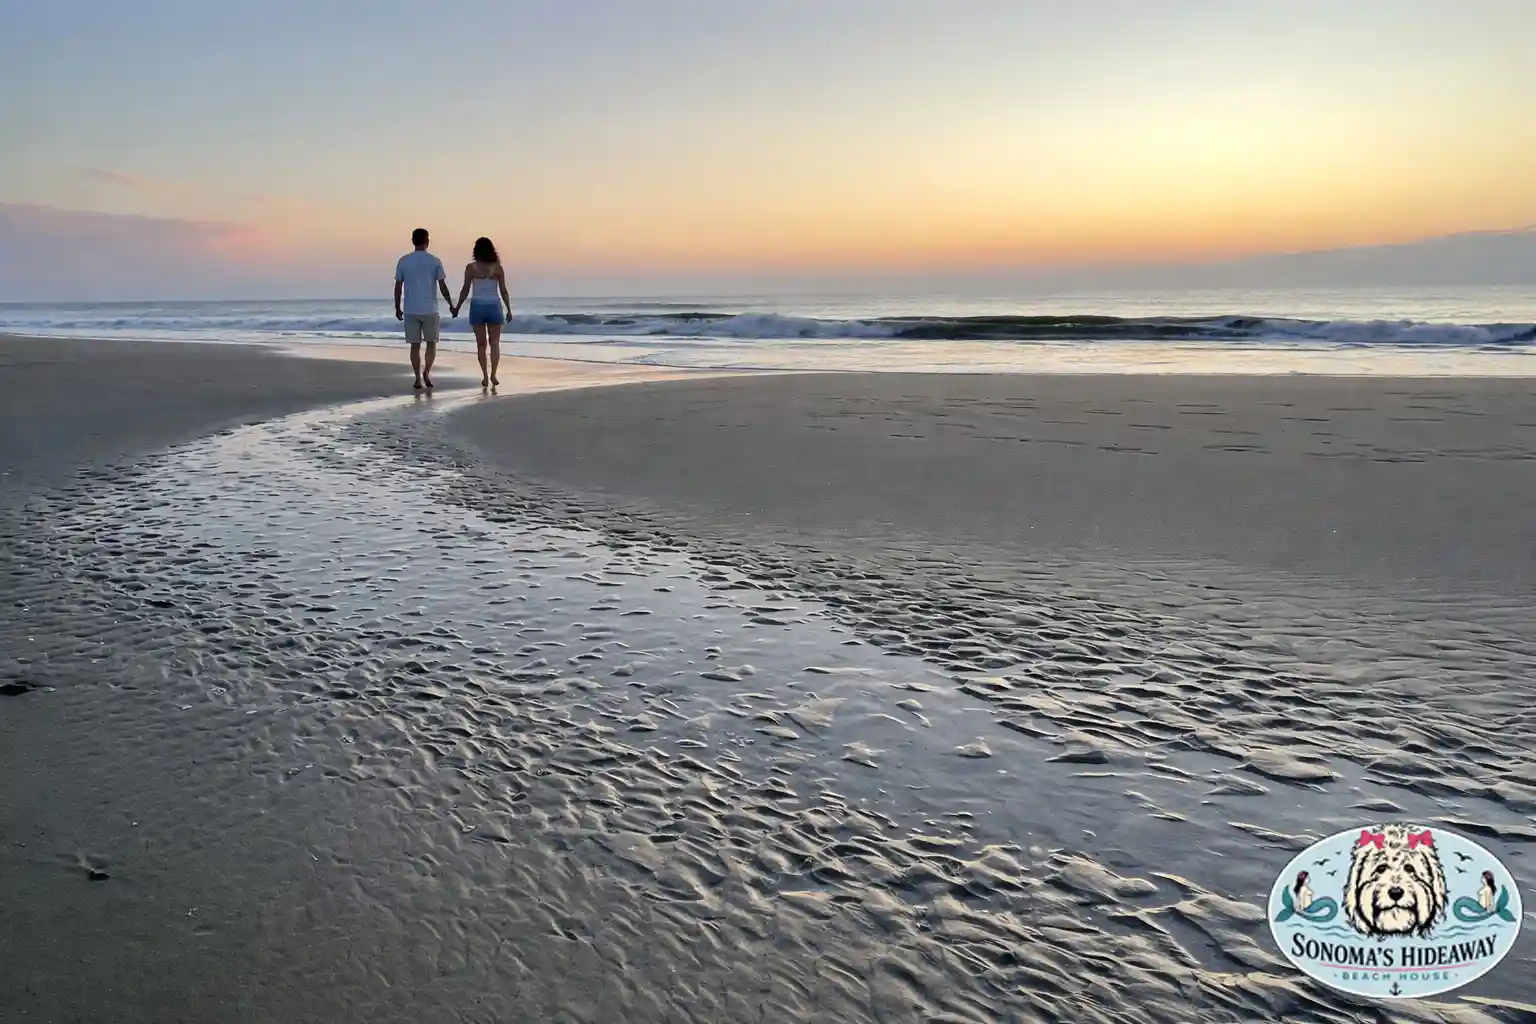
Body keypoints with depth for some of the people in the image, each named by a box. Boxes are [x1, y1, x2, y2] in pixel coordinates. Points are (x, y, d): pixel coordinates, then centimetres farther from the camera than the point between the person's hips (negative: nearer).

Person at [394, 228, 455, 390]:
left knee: (415, 345, 7)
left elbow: (398, 287, 3)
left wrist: (397, 308, 13)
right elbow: (443, 287, -3)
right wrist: (451, 305, 8)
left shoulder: (403, 261, 1)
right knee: (431, 343, 12)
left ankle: (418, 379, 7)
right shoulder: (435, 261, -3)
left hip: (411, 310, 1)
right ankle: (427, 372, -8)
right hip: (430, 310, -1)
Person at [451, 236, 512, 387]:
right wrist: (509, 310, 6)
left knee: (481, 344, 9)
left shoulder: (471, 267, -5)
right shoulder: (498, 267, -3)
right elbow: (503, 291, -2)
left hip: (477, 307, 0)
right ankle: (493, 375, -5)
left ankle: (485, 376, 3)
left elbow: (465, 290, -4)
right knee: (494, 343, 9)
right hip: (494, 307, 0)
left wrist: (457, 308, 8)